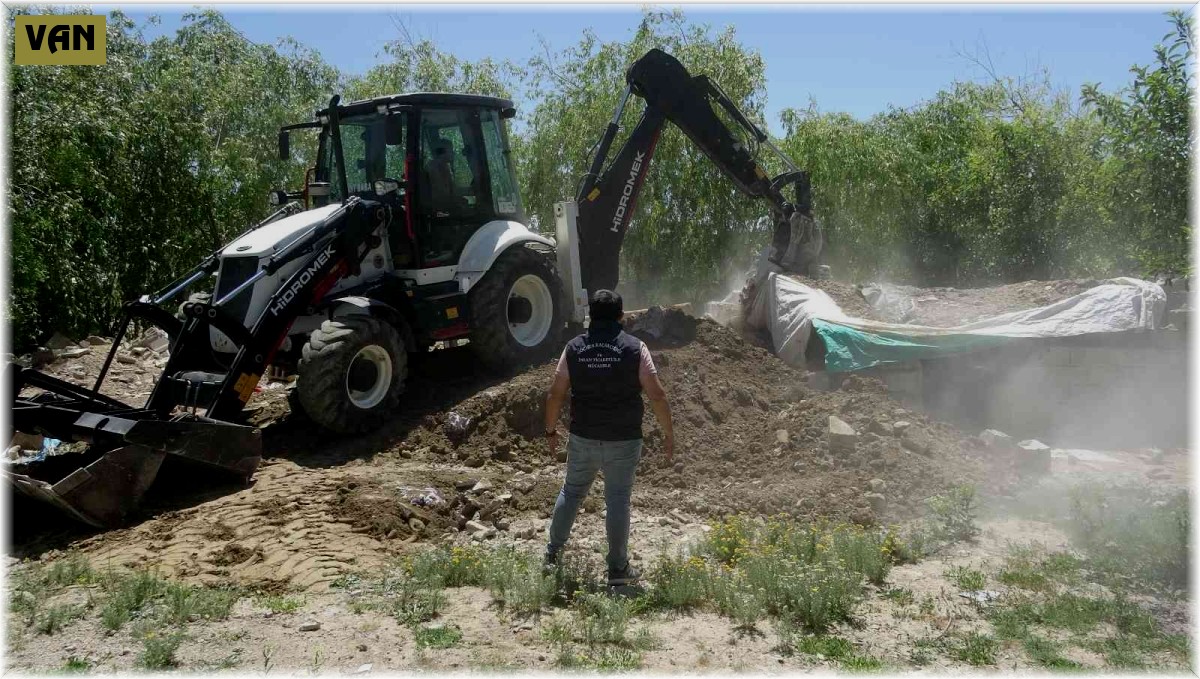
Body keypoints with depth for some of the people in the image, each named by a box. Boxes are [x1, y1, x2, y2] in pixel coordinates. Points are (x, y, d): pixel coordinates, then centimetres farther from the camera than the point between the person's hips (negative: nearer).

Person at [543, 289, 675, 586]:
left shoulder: (574, 348, -2)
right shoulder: (635, 349, -8)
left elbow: (555, 395, 0)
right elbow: (657, 396, -11)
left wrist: (551, 430, 14)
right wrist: (668, 435, -1)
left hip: (583, 439, 2)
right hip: (623, 441, -2)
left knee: (571, 492, 19)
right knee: (618, 501, 7)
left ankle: (553, 553, 30)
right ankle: (618, 569, 16)